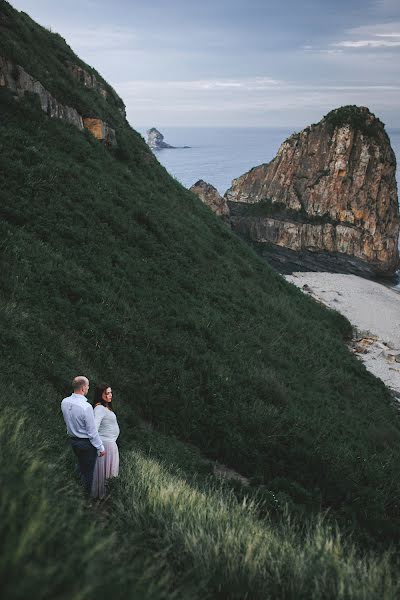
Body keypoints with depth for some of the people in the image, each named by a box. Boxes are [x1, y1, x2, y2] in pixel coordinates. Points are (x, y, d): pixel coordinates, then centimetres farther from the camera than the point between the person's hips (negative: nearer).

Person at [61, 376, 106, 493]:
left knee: (81, 468, 25)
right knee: (89, 471, 11)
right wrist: (101, 448, -11)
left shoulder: (64, 402, -8)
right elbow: (92, 431, -22)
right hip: (87, 443, -7)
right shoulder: (86, 407, -30)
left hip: (73, 440, 7)